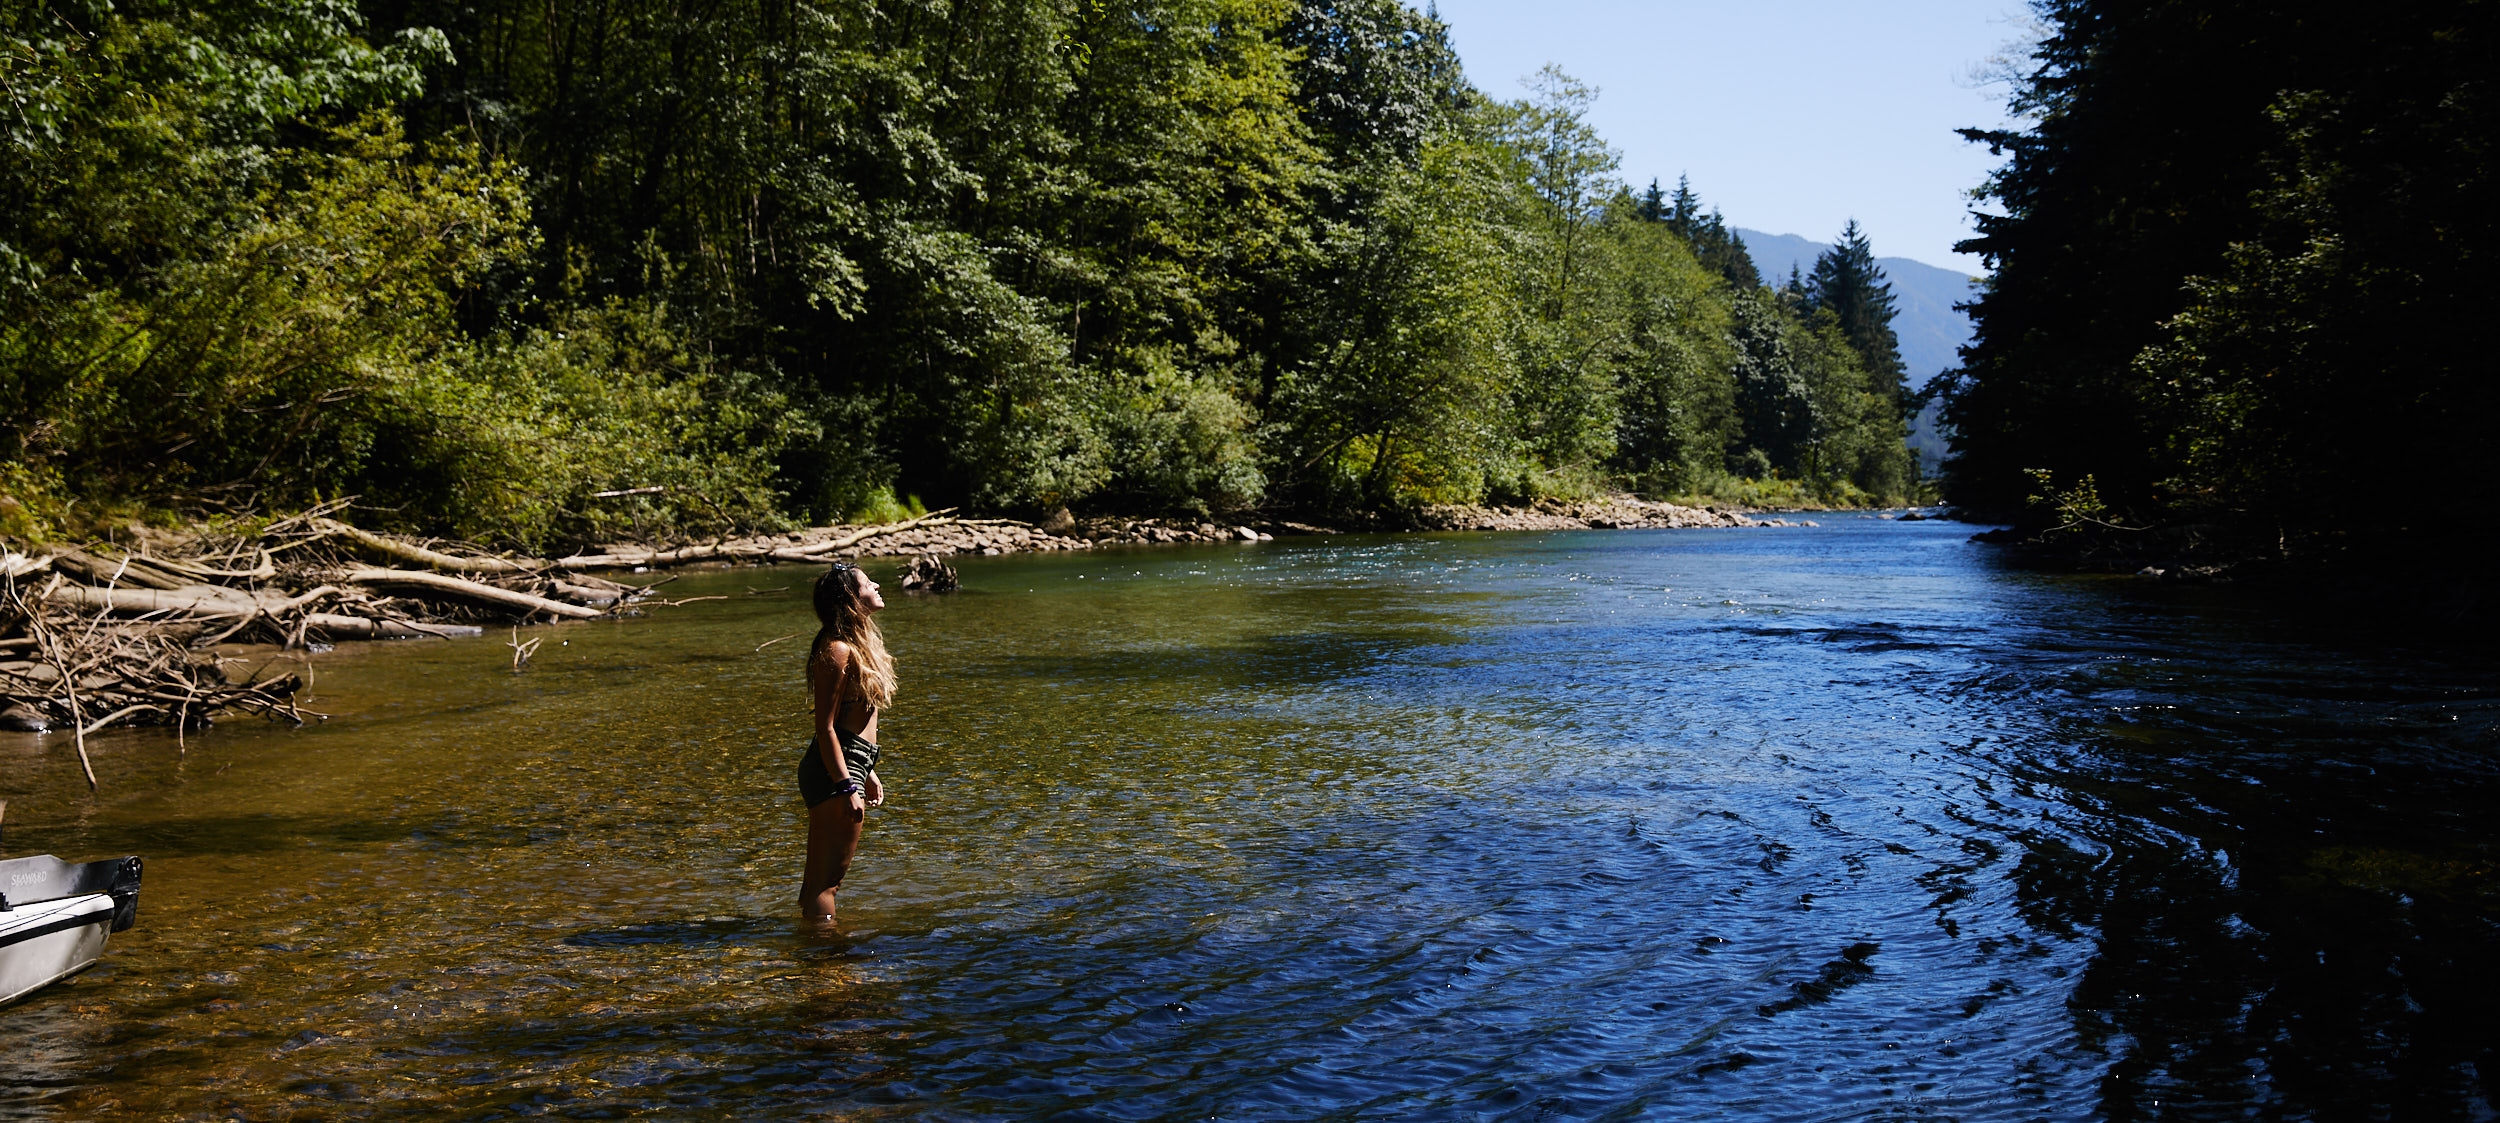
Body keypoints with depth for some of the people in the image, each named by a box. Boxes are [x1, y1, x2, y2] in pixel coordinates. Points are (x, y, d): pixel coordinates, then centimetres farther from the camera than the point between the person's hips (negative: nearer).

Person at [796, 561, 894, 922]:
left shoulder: (857, 644, 14)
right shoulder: (837, 650, -16)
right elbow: (825, 727, -18)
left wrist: (868, 774, 24)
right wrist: (846, 787, -21)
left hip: (851, 766, 10)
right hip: (834, 769, -10)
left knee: (821, 875, 18)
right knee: (826, 878, -3)